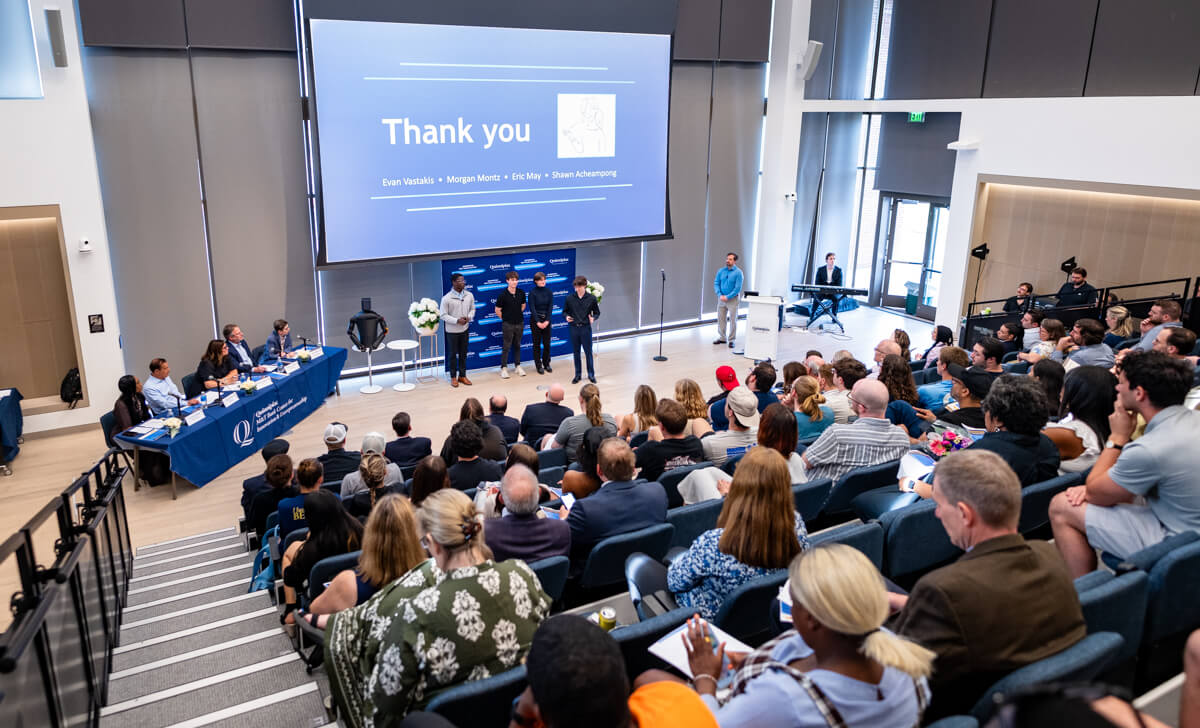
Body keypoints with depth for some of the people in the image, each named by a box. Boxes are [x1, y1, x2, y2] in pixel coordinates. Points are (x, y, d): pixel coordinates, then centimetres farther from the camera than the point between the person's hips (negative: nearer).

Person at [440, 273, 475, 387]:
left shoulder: (469, 295, -3)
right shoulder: (446, 298, -16)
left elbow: (472, 309, 8)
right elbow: (443, 315, -12)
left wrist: (469, 317, -13)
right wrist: (457, 321, -22)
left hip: (465, 329, 4)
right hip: (452, 330, -4)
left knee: (463, 353, 14)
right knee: (452, 354, 8)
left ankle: (462, 376, 27)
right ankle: (453, 377, 21)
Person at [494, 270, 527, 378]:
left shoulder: (521, 293, -1)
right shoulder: (503, 295, -13)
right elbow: (497, 310, -5)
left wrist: (518, 315, 12)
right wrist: (505, 319, 2)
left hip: (519, 323, 4)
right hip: (508, 324, -4)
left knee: (517, 345, 13)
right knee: (506, 347, 2)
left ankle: (518, 366, 23)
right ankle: (504, 368, 9)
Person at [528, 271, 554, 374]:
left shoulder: (549, 292, 2)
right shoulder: (532, 293, -7)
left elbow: (550, 307, -2)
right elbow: (532, 308, -11)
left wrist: (547, 321, -12)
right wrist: (538, 322, -17)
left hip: (546, 320, 3)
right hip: (535, 320, -3)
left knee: (547, 343, 6)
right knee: (537, 344, 3)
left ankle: (546, 364, 20)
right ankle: (539, 366, 10)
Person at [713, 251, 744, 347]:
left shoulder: (738, 272, -9)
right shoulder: (721, 271, 4)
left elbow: (738, 288, -13)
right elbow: (716, 283, 3)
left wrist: (727, 297, -17)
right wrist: (720, 295, -11)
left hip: (732, 299, -4)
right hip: (721, 298, 4)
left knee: (733, 320, -1)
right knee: (720, 319, 9)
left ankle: (731, 340, 6)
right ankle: (722, 338, 20)